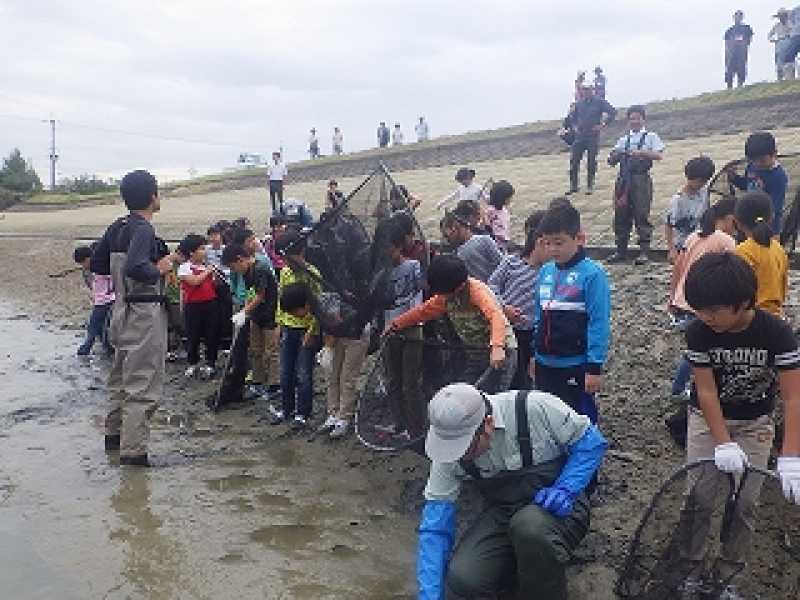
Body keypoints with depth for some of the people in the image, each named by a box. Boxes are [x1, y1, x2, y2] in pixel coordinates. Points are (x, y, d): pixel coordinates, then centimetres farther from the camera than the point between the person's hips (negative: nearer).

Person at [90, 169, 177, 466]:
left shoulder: (117, 227, 8)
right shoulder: (143, 230, -18)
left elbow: (96, 264, 15)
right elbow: (135, 269, -33)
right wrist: (158, 269, -16)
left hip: (122, 309, 9)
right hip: (145, 314, -9)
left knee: (122, 376, 23)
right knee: (143, 385, -2)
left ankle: (115, 433, 37)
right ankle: (133, 450, 2)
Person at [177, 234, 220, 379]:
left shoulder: (208, 265, 11)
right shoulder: (184, 267, -4)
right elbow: (194, 281, -19)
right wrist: (207, 272, -8)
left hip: (211, 304, 4)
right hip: (193, 306, -4)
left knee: (212, 335, 5)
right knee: (193, 336, 4)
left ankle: (210, 364, 16)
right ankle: (192, 364, 20)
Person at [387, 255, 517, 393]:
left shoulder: (477, 290, -20)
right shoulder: (445, 296, 5)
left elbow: (496, 316, -34)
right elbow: (424, 310, 19)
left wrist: (497, 347, -48)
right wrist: (396, 324, 15)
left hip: (502, 350, -8)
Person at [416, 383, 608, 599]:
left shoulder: (536, 408, -24)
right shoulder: (449, 448, -13)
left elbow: (591, 441, -9)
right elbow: (434, 526, -11)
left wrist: (565, 489, -23)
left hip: (559, 506, -3)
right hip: (503, 512, 3)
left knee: (530, 526, -38)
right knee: (462, 579, -21)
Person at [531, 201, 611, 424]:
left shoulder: (591, 274, -14)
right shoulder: (545, 271, 5)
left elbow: (599, 323, -14)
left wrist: (595, 367, -14)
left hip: (576, 366, -6)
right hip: (544, 363, 6)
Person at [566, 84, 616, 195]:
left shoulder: (599, 102, -4)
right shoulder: (579, 103, 9)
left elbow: (613, 112, -7)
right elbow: (571, 117, 24)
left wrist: (603, 125, -10)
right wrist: (574, 126, 9)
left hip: (593, 137, -4)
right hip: (579, 136, 4)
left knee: (591, 162, 1)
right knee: (574, 161, -2)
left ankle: (590, 186, 10)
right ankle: (573, 187, 7)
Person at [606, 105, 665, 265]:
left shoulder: (651, 136, 8)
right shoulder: (624, 140, 19)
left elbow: (659, 155, -6)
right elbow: (612, 161, 14)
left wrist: (642, 152, -19)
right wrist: (616, 155, -8)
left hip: (641, 178, -4)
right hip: (624, 179, 4)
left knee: (642, 215, -7)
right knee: (621, 215, 4)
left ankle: (644, 252, -3)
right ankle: (621, 250, 13)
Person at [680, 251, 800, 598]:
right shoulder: (698, 332, -22)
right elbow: (705, 390, -18)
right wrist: (724, 443, -25)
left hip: (755, 423, 0)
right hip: (708, 418, 0)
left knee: (746, 503, 0)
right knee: (699, 498, -3)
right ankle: (691, 569, 14)